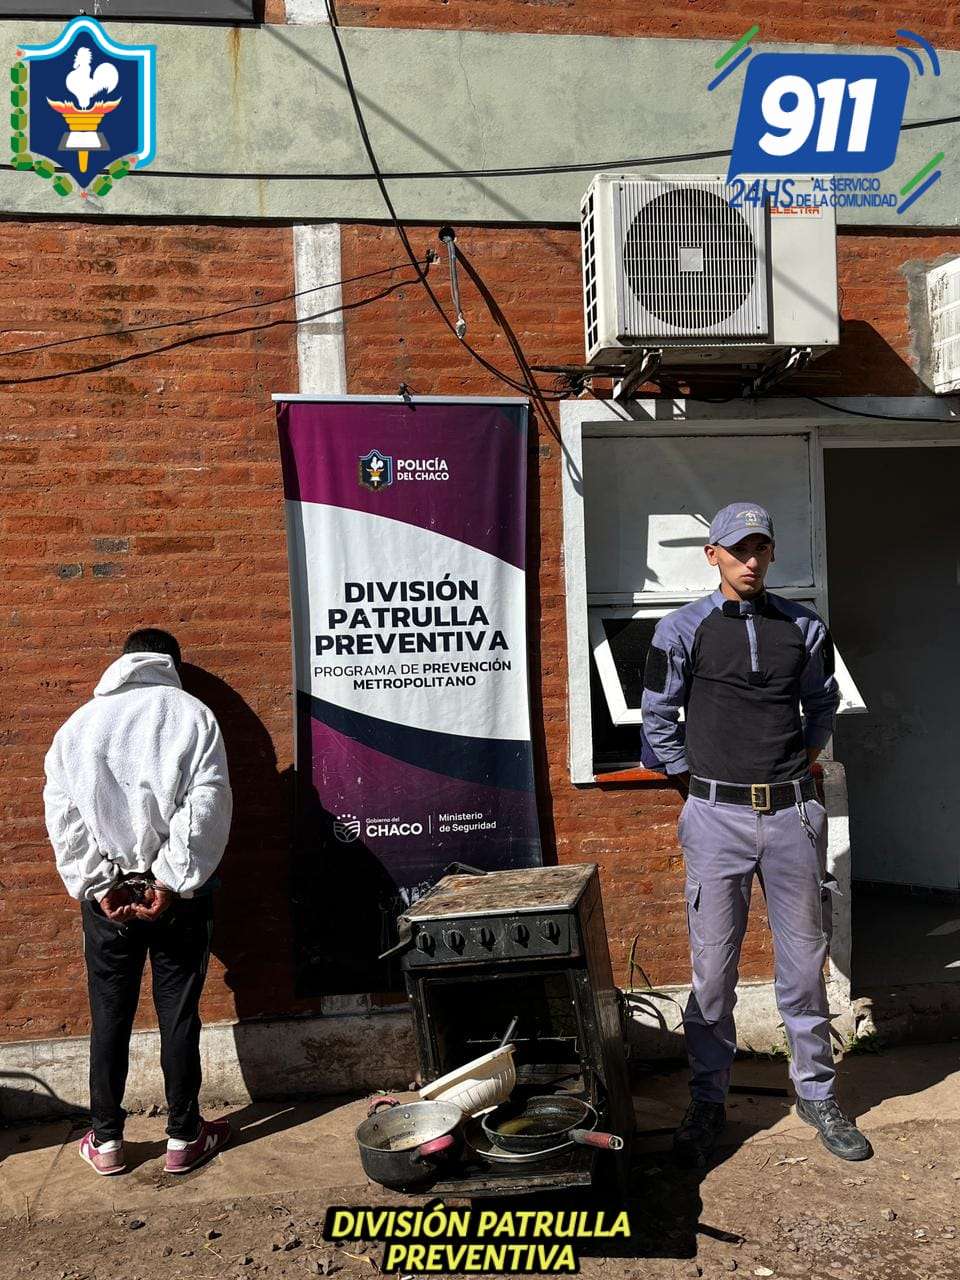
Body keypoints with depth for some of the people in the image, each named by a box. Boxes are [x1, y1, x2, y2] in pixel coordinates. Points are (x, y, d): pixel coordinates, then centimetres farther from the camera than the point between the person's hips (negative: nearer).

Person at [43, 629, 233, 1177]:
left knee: (110, 1017, 12)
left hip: (107, 894, 2)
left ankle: (106, 1141, 22)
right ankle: (184, 1137, 17)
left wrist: (98, 885, -3)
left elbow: (62, 813, -1)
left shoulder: (81, 722, 6)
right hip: (177, 894, -2)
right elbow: (207, 807, -14)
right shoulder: (192, 714, -3)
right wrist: (172, 883, -11)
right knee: (179, 1015, 7)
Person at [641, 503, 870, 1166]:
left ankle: (817, 1093, 27)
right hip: (717, 818, -2)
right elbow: (659, 721, 5)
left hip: (793, 813, 2)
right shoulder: (683, 630, -1)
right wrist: (698, 784, 4)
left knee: (804, 961, 11)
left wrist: (800, 766, 11)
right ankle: (709, 1102, 18)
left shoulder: (804, 626, 7)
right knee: (713, 969, 4)